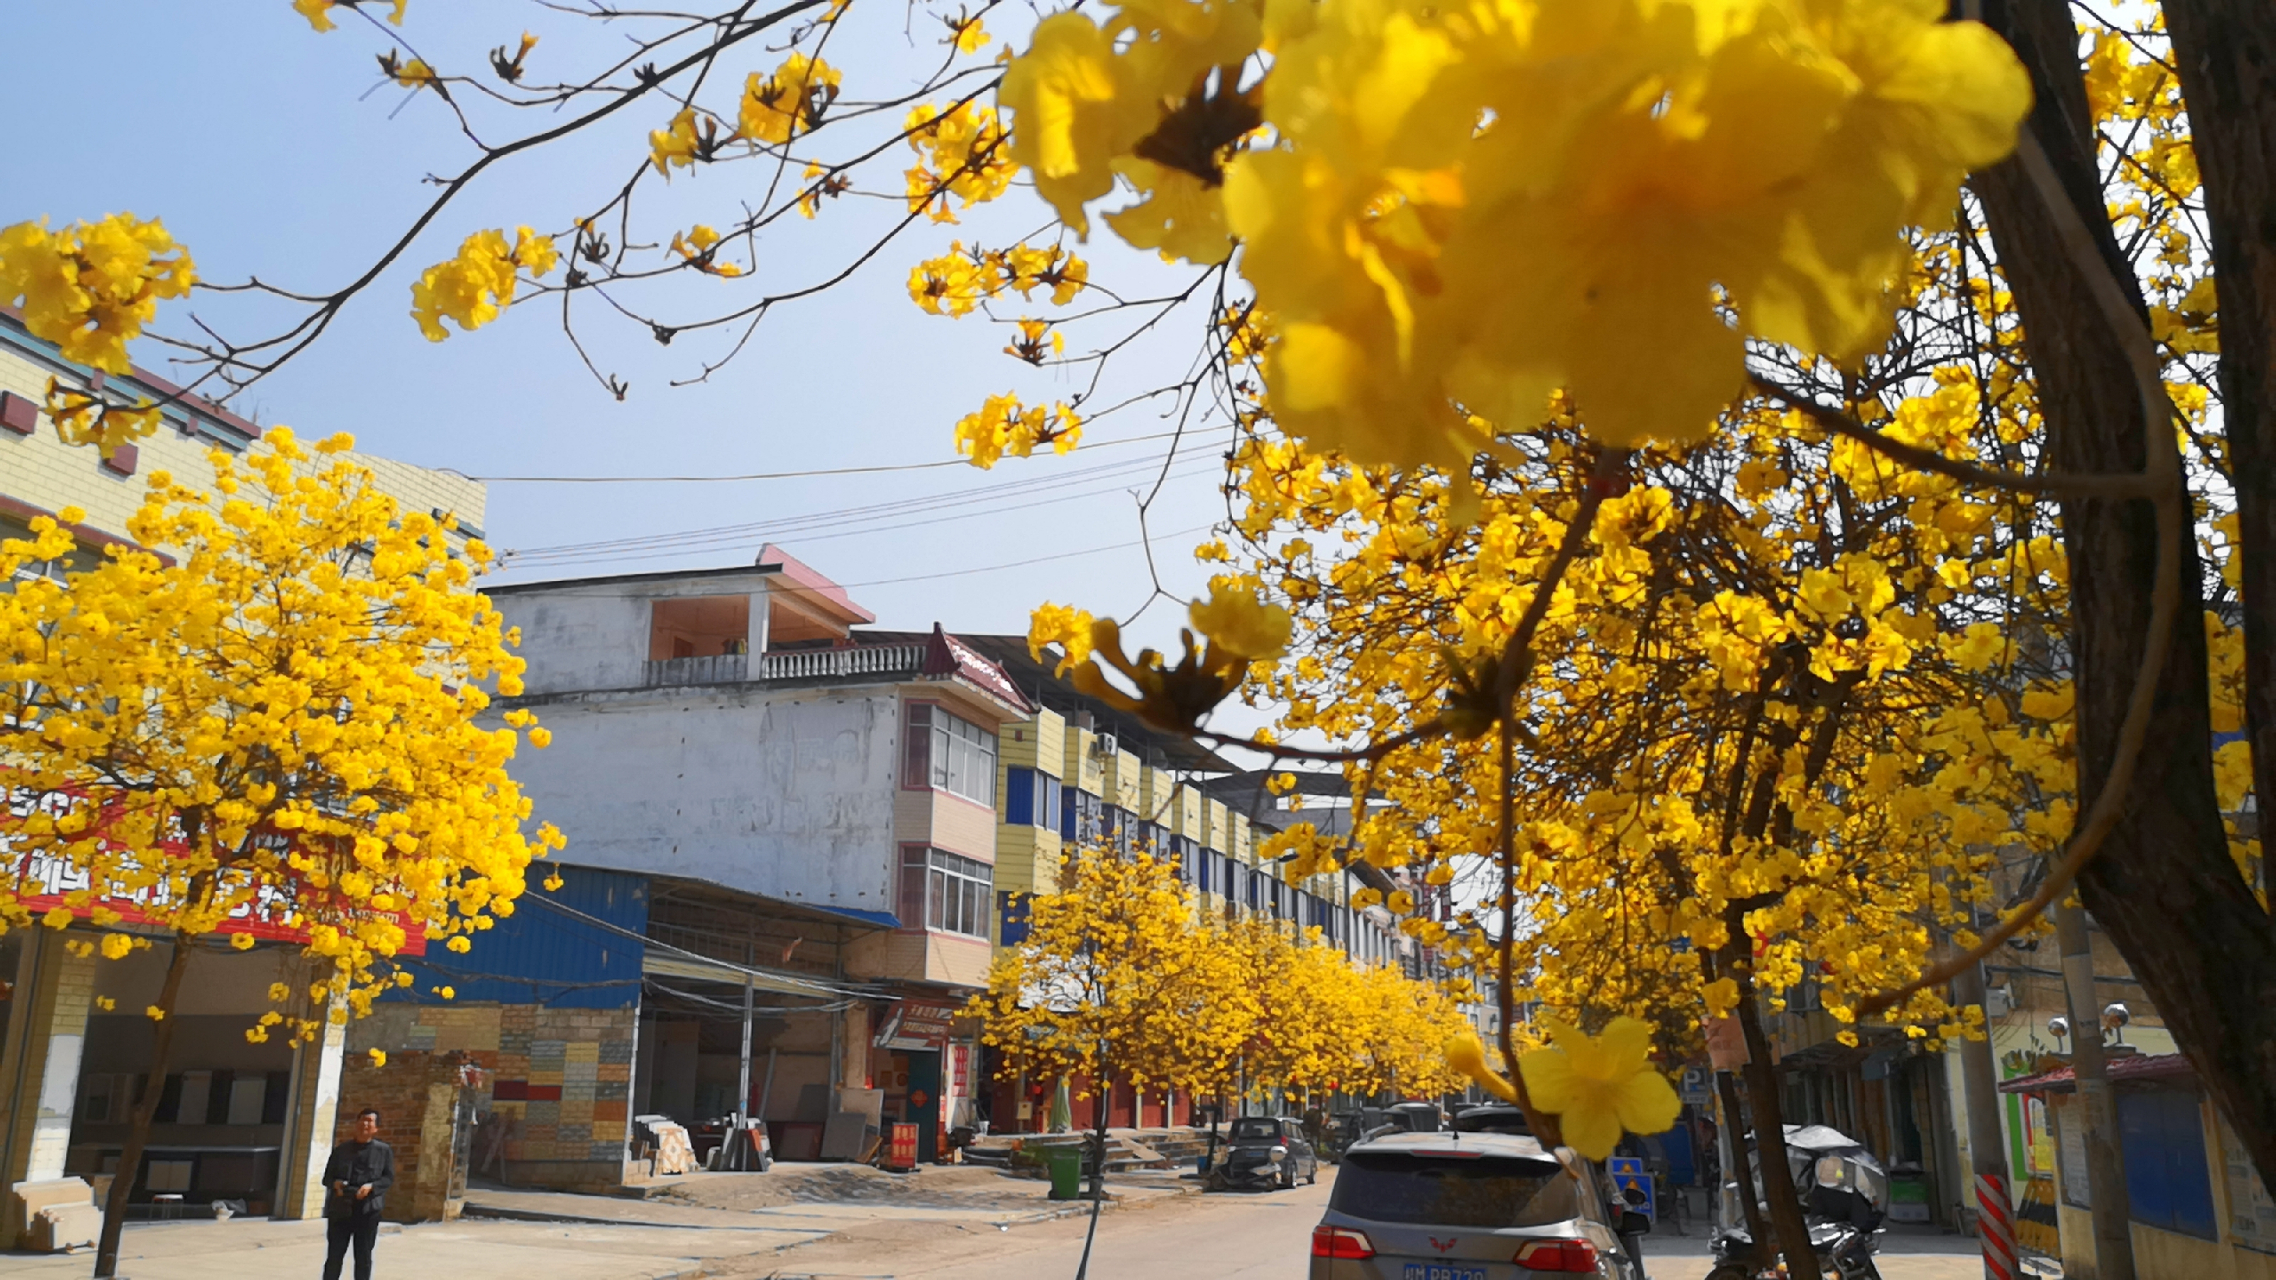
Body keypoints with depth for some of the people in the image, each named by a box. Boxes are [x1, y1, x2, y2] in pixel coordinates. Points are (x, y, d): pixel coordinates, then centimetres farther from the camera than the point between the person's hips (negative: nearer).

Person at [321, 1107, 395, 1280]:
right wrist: (335, 1183, -10)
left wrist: (372, 1186, -15)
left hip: (368, 1209, -1)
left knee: (363, 1256, 4)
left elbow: (389, 1178, 3)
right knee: (334, 1255, 3)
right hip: (340, 1208, 1)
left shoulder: (384, 1150, 7)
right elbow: (327, 1176, 13)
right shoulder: (341, 1149, 12)